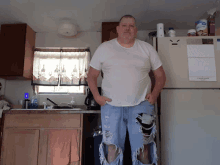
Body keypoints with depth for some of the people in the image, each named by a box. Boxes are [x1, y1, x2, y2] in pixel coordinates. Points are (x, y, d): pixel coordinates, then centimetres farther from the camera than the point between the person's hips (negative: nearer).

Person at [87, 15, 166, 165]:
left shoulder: (147, 48, 9)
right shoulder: (104, 48, 8)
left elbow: (160, 75, 13)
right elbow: (92, 75, 11)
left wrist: (155, 94, -3)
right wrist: (96, 96, -3)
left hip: (141, 105, 1)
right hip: (111, 106, 0)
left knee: (143, 151, 2)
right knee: (112, 150, 3)